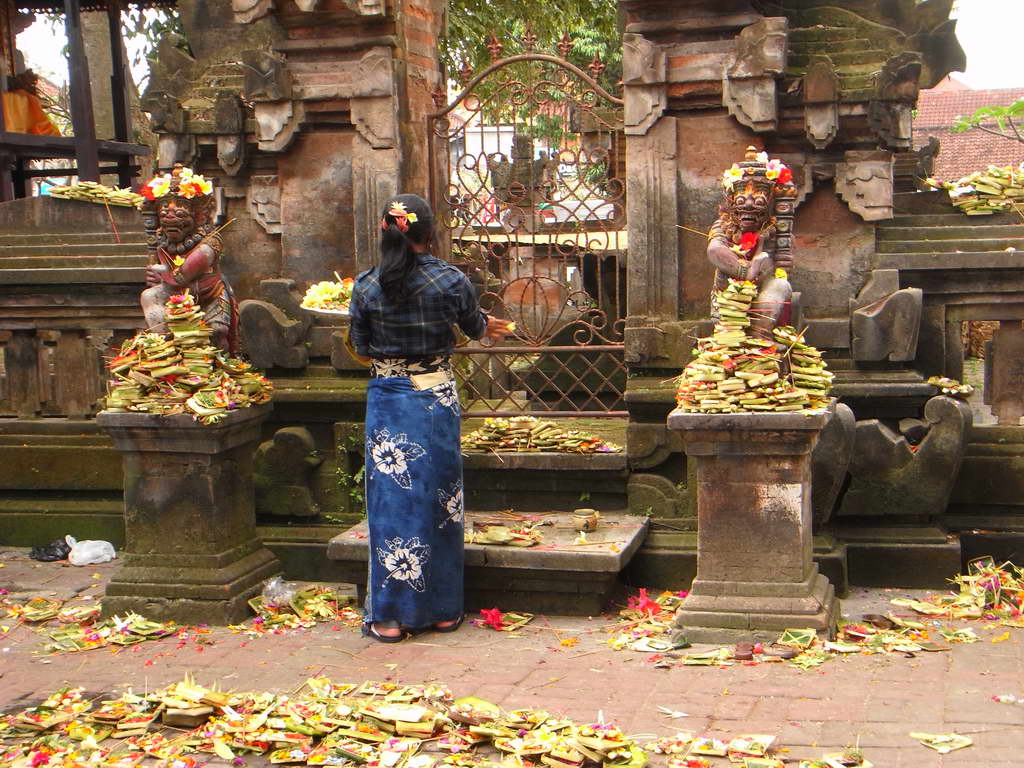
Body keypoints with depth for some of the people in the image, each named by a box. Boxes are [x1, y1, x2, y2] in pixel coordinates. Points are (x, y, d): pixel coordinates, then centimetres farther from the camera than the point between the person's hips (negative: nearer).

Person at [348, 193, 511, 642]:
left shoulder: (366, 286, -7)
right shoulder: (451, 281, -8)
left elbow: (360, 347, 3)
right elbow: (474, 325, 10)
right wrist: (488, 325, 34)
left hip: (387, 401, 0)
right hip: (437, 399, 0)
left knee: (392, 503, 5)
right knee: (440, 500, 11)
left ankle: (390, 617, 8)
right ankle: (442, 610, 19)